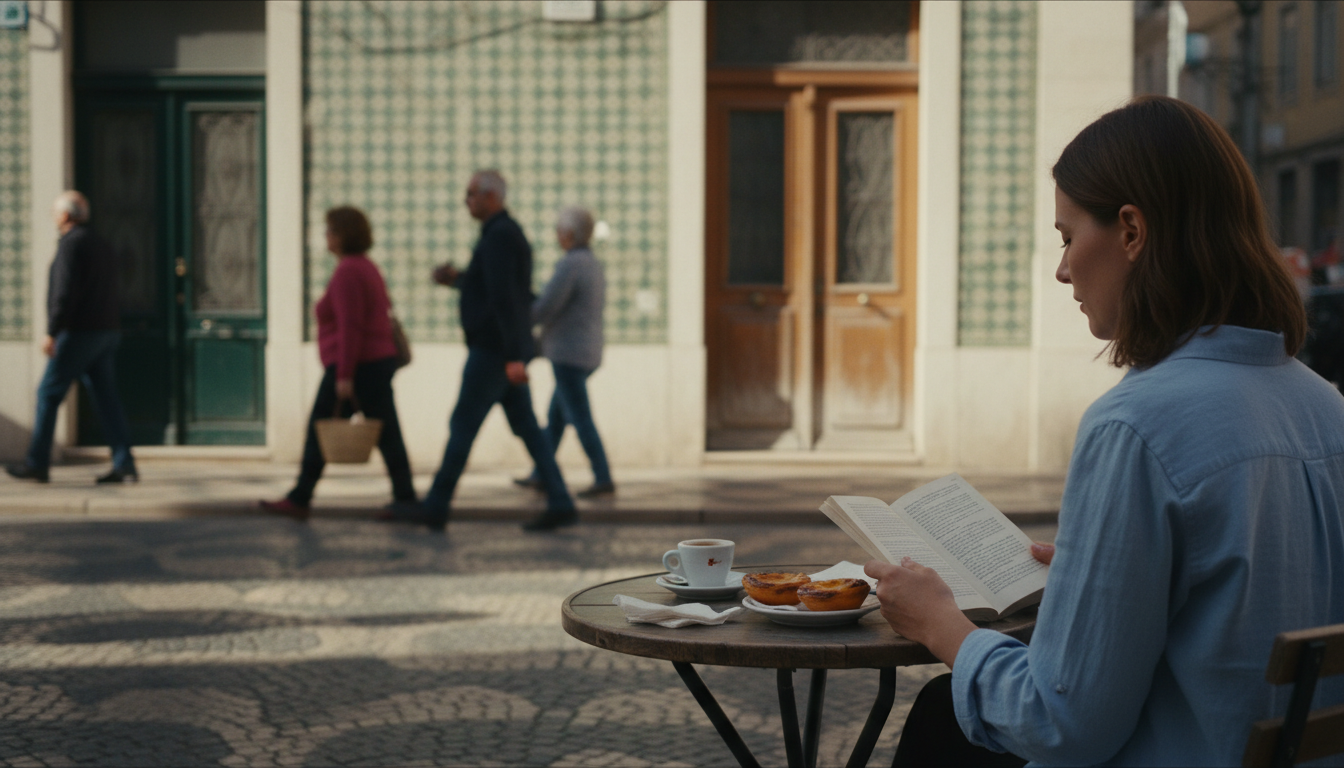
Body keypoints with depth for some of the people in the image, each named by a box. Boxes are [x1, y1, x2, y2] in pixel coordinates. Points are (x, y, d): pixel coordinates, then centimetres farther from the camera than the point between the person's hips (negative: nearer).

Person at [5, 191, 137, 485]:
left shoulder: (71, 243, -10)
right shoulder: (103, 245, 18)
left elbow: (65, 292, -19)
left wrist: (52, 333, -20)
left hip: (79, 332, -8)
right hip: (107, 332, 8)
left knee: (49, 394, 1)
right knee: (106, 397, 5)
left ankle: (37, 463, 5)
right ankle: (124, 465, -2)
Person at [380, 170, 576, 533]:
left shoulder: (498, 235, -14)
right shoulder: (509, 234, 18)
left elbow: (504, 298, -22)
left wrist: (513, 355, -27)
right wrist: (458, 280, 19)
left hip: (493, 351, -10)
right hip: (507, 351, 10)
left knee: (463, 425, -3)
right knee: (526, 428, 6)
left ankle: (434, 508, 3)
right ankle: (559, 505, 0)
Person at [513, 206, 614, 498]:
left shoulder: (569, 265, -17)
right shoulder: (594, 265, 13)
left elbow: (544, 308, -20)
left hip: (568, 354, -10)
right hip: (586, 352, 10)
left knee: (580, 419, -6)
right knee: (554, 416, 16)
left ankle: (603, 480, -5)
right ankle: (539, 476, 23)